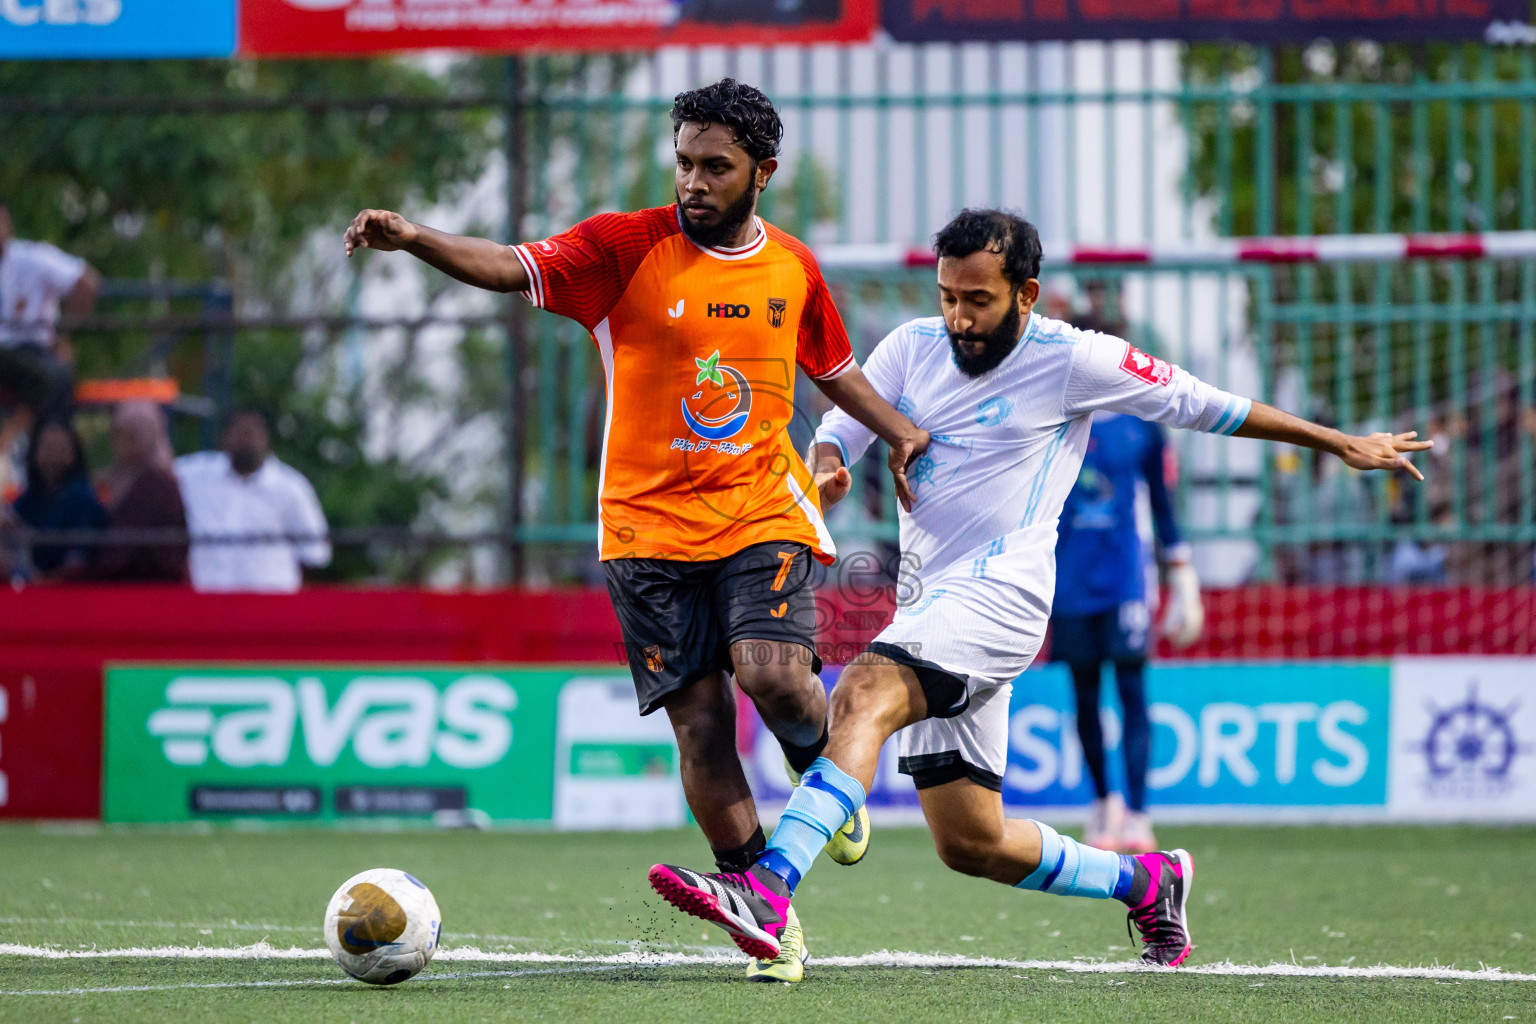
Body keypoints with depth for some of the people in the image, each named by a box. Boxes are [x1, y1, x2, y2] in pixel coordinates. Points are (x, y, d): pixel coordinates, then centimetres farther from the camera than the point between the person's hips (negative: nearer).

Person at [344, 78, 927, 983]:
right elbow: (514, 267, -17)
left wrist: (901, 432, 11)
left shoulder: (793, 270, 5)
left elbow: (832, 366, 23)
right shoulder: (629, 247, -5)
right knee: (700, 725, -4)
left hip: (762, 510, 1)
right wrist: (414, 239, -34)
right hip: (650, 525, -1)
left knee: (773, 671, -23)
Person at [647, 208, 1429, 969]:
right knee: (971, 844, 9)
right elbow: (840, 430, 17)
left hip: (998, 596, -7)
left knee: (863, 695, -32)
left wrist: (1343, 445, 11)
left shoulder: (1073, 360, -3)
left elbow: (1208, 407, 6)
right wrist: (828, 469, -10)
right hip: (932, 606, 7)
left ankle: (766, 891, -49)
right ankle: (1146, 881, 31)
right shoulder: (912, 348, 10)